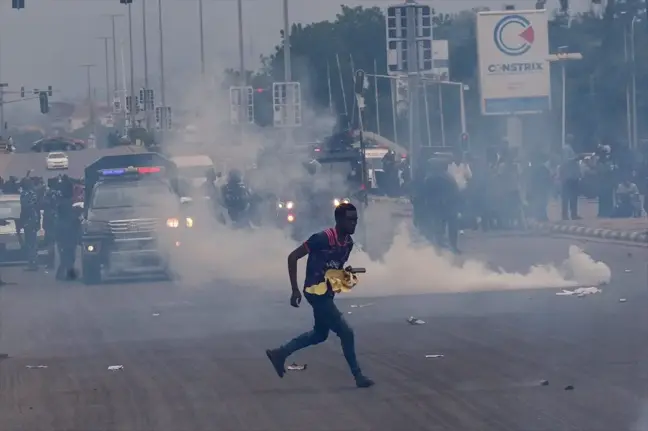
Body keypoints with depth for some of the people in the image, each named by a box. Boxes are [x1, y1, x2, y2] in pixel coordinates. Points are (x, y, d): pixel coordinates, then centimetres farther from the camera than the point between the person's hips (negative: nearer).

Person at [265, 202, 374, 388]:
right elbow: (293, 257, -17)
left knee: (320, 334, 21)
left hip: (327, 292, 9)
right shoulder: (322, 238, -23)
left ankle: (279, 353, 32)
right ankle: (358, 376, 3)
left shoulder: (348, 243, 1)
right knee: (345, 331, -8)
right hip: (316, 291, -9)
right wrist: (295, 290, -18)